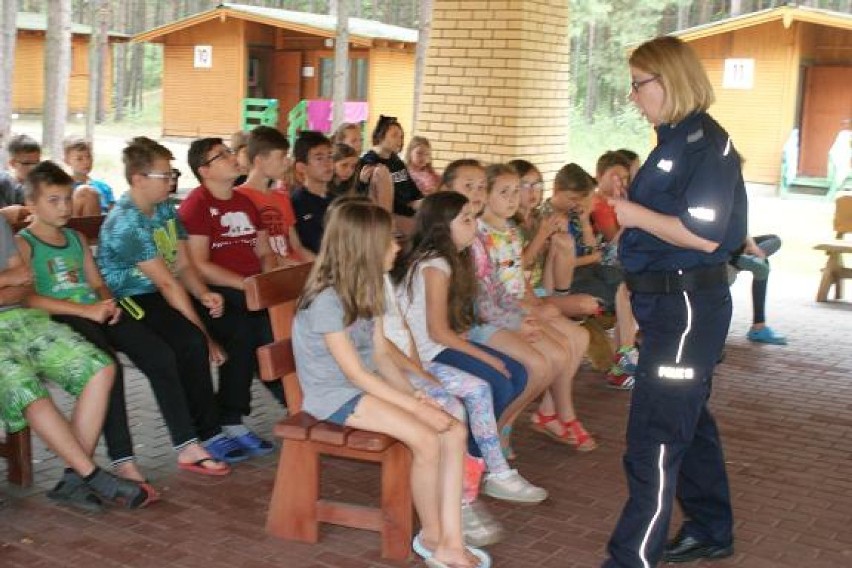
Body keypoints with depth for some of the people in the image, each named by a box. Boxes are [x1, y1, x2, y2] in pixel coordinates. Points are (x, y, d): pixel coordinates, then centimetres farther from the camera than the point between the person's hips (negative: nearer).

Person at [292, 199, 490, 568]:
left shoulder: (364, 288, 6)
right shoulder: (326, 300, -21)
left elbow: (381, 354, 6)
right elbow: (356, 374, -21)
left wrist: (411, 393, -11)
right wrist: (416, 407, -21)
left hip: (369, 385, 8)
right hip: (335, 395, -8)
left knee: (454, 431, -12)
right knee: (426, 441, -26)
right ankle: (431, 537, -2)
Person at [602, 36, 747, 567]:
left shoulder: (707, 142, -16)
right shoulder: (674, 140, 12)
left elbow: (704, 235, -24)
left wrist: (633, 213, -16)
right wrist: (625, 209, 6)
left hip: (689, 305, -10)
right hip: (666, 299, 10)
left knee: (656, 434, -7)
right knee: (688, 420, 21)